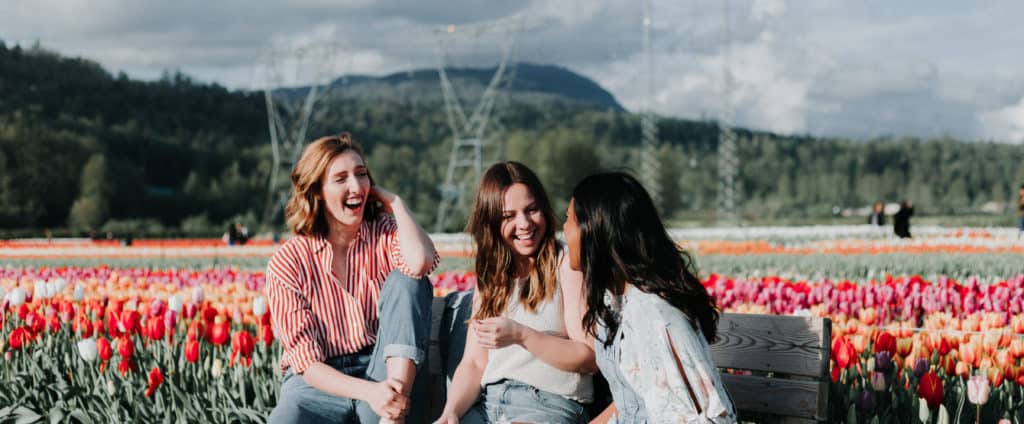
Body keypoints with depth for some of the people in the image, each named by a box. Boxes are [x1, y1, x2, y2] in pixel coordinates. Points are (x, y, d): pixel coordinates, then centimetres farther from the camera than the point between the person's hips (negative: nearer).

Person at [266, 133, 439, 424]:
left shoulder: (385, 234, 5)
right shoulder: (287, 264, -1)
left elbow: (421, 262, -22)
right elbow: (306, 359, -8)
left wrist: (395, 202, -5)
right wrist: (368, 392, -26)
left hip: (388, 373, 3)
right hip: (320, 382, -3)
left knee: (406, 279, -21)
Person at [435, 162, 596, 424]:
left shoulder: (566, 264, 1)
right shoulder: (490, 275, 19)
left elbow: (590, 359, -6)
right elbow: (474, 363, 12)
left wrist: (521, 335, -16)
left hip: (550, 402, -5)